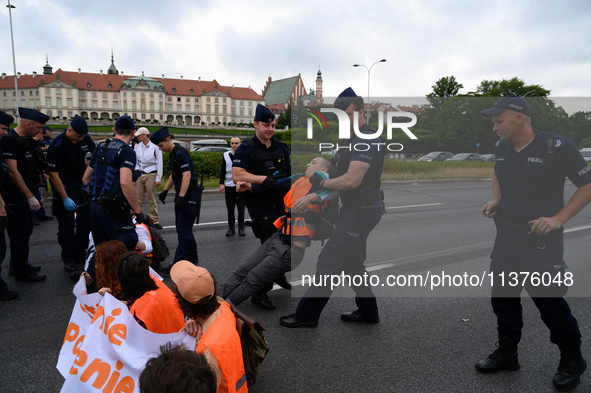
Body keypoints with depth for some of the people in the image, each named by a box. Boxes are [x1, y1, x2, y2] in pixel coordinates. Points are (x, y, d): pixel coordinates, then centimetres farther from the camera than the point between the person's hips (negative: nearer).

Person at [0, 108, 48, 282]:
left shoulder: (25, 140, 11)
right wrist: (30, 197, -23)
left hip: (24, 192, 10)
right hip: (14, 194, -10)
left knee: (25, 230, 17)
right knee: (20, 232, -2)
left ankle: (19, 265, 31)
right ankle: (22, 271, 10)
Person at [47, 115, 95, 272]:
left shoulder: (85, 138, -4)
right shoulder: (58, 146, -20)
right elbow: (53, 174, -19)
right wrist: (65, 198, -21)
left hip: (81, 185, 6)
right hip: (64, 187, -6)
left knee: (85, 221, 8)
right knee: (67, 225, -1)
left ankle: (80, 255, 20)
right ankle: (68, 259, 11)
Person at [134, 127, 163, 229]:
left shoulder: (155, 147, -3)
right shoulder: (137, 146, 11)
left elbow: (159, 163, -1)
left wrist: (158, 179, -5)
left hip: (150, 175, -4)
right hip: (139, 175, 4)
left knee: (152, 199, 0)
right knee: (138, 199, 4)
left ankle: (154, 220, 8)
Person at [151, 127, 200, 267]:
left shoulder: (180, 153, -17)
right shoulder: (172, 154, 15)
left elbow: (187, 175, -25)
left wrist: (181, 196, -30)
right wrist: (165, 190, 19)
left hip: (189, 194, -10)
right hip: (181, 193, 10)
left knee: (183, 229, -8)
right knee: (182, 227, 15)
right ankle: (192, 255, 27)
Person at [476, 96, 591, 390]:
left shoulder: (557, 147, -14)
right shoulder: (501, 148, 4)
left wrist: (558, 218, -17)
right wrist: (495, 201, 8)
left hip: (541, 242, -6)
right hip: (506, 237, 6)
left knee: (550, 302, 4)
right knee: (502, 298, 13)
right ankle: (507, 354, 32)